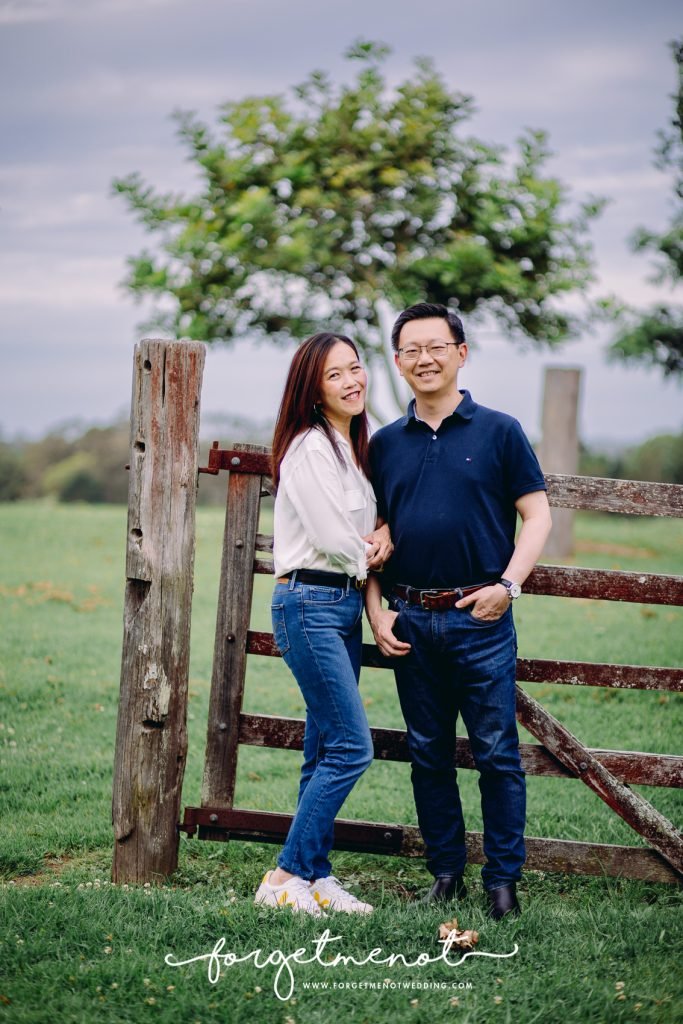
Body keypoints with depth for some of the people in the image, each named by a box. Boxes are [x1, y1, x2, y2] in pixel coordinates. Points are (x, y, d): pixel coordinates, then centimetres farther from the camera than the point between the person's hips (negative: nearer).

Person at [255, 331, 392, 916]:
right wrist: (368, 558, 4)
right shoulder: (309, 448, -12)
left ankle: (315, 875, 14)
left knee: (326, 751, 9)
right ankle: (286, 878, -5)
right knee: (350, 747, -11)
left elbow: (371, 522, 24)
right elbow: (331, 538, -16)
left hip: (346, 603, 9)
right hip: (310, 603, -9)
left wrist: (385, 537, 1)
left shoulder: (358, 445, 15)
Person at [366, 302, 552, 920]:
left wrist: (508, 584, -11)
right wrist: (376, 611, 4)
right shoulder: (385, 444, 11)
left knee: (497, 752, -3)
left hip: (480, 619, -3)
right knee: (429, 754, 8)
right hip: (411, 622, 4)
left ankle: (503, 878, 5)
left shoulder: (498, 431, 2)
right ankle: (446, 873, 18)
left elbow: (537, 516, 1)